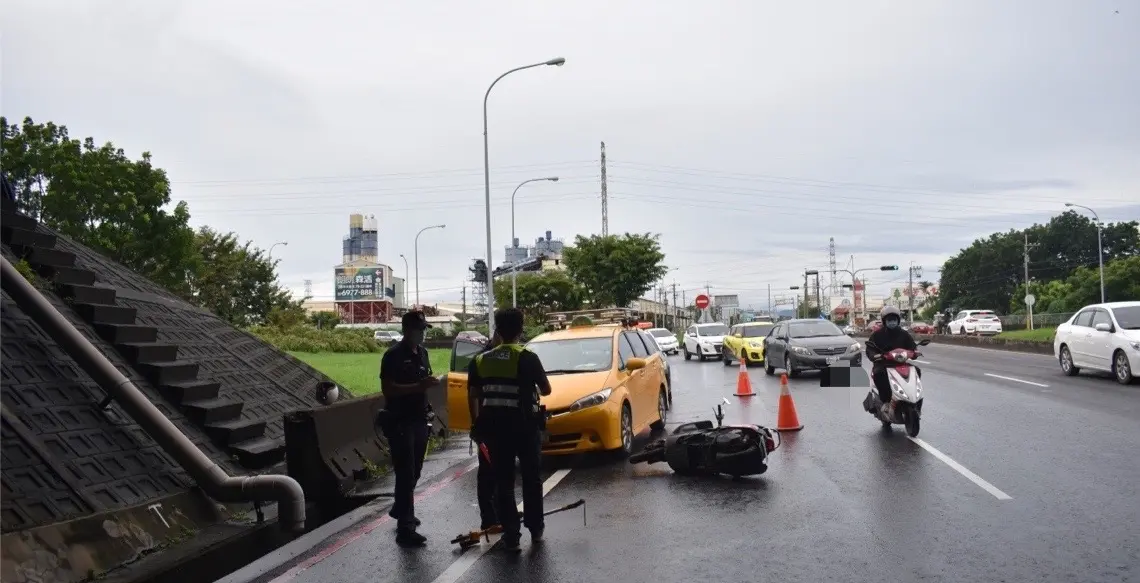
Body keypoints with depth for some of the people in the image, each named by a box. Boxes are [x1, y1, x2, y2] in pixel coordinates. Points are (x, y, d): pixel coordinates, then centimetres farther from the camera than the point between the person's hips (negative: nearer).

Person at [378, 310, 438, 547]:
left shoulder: (422, 352, 11)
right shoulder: (394, 355, -13)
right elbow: (387, 389, -21)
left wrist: (429, 383, 5)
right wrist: (418, 386, -26)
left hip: (419, 420, 8)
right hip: (399, 422, -8)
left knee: (414, 472, 18)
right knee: (405, 474, -8)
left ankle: (399, 510, 39)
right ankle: (405, 529, -5)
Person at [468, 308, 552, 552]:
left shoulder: (481, 360, 3)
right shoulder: (527, 358, -10)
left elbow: (473, 396, 6)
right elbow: (546, 390, -2)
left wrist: (477, 424, 16)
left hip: (494, 427, 3)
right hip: (525, 426, -2)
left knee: (503, 481, 7)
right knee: (531, 478, 14)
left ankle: (511, 535, 6)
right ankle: (535, 529, 24)